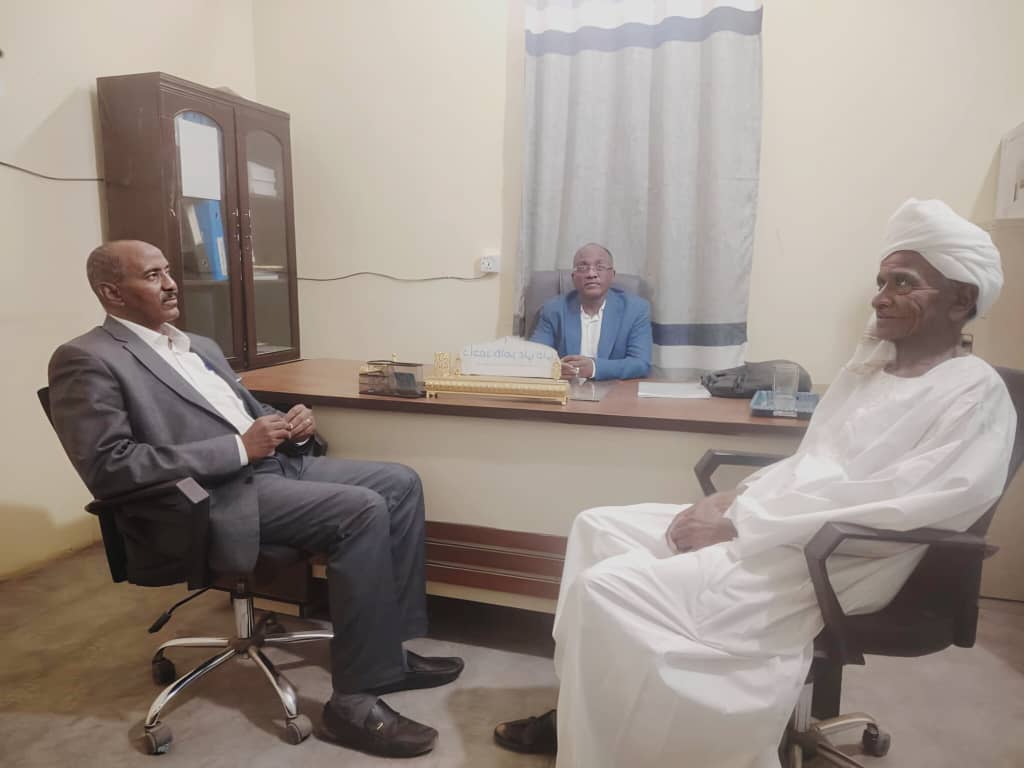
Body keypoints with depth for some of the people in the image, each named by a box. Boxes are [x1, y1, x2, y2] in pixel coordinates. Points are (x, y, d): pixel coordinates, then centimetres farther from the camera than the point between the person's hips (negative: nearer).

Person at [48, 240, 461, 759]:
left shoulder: (199, 346, 21)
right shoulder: (88, 359, -6)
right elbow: (108, 467, -17)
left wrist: (289, 424, 2)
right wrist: (240, 448, -20)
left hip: (274, 464, 9)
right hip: (217, 498, -9)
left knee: (400, 482, -1)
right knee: (362, 511, -26)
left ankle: (391, 648, 8)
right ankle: (356, 697, -13)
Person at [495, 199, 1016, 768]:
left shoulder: (975, 396, -10)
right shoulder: (869, 366, 15)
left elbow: (896, 509, -22)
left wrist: (738, 524, -21)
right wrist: (735, 499, -1)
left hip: (818, 567, -9)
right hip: (764, 530, 9)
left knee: (606, 589, -21)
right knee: (599, 528, 4)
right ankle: (583, 709, 12)